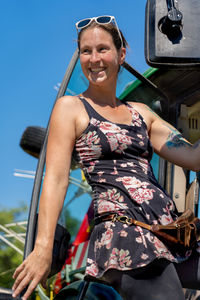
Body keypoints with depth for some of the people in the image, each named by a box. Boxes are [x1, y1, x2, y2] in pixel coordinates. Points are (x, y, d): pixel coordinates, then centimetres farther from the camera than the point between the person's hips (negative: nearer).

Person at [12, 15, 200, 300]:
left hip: (169, 229, 6)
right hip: (122, 230, -6)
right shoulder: (70, 107, 5)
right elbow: (56, 179, -6)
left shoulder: (140, 112, 20)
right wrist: (43, 247, -15)